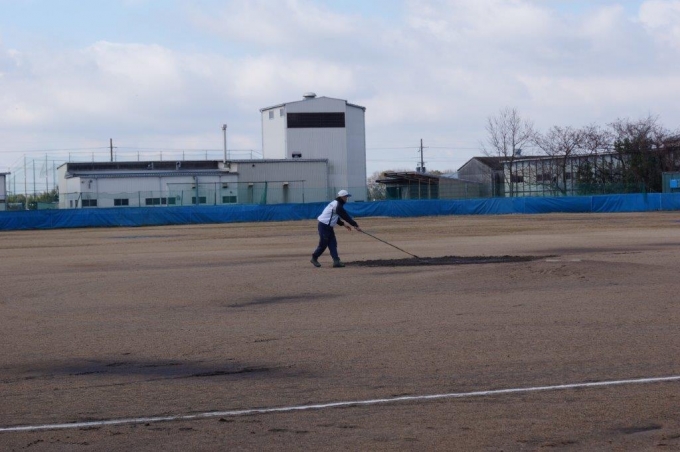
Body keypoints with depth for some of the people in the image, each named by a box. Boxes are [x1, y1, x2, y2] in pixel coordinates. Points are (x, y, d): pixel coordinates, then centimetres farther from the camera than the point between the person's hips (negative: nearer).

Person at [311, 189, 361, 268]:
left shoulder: (336, 204, 13)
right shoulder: (337, 205, -19)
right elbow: (346, 216, -22)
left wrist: (343, 224, 14)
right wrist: (355, 225, -20)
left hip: (328, 226, 10)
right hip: (324, 226, -10)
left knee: (333, 244, 3)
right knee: (323, 244, -1)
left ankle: (336, 261, -2)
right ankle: (314, 258, 16)